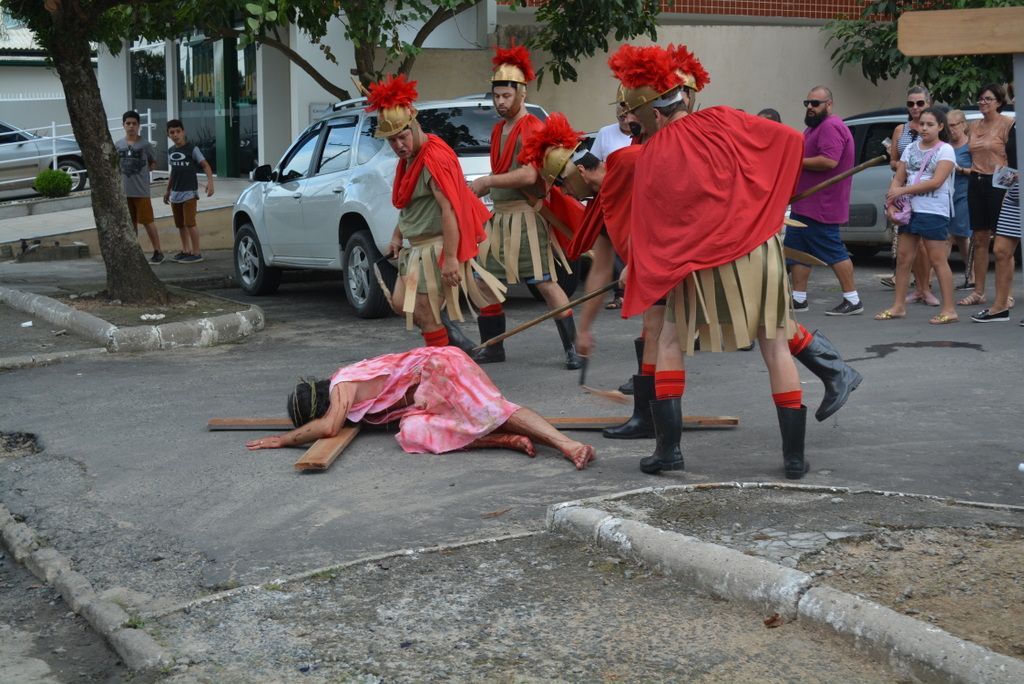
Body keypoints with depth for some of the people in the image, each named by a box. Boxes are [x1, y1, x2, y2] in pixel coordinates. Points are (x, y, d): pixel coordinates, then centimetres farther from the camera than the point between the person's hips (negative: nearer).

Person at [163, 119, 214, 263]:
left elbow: (205, 166, -10)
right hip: (175, 194, 6)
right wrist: (168, 191, 25)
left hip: (189, 192, -6)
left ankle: (196, 253, -6)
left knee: (190, 223, -11)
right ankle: (185, 251, 20)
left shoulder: (192, 149, -6)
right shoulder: (171, 152, 12)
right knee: (180, 224, 10)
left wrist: (210, 181, -24)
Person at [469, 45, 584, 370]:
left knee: (545, 283, -11)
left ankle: (572, 349, -7)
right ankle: (492, 347, 21)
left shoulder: (531, 128, -10)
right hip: (499, 216, 9)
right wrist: (476, 191, 13)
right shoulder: (498, 130, 17)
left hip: (526, 216, -9)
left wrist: (487, 181, -20)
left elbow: (528, 175, -23)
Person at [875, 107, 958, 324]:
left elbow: (936, 182, -16)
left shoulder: (945, 150, -5)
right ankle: (899, 306, 13)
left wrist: (903, 190, -17)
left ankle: (949, 309, -1)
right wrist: (891, 202, -7)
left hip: (934, 212, -6)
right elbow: (898, 179, 10)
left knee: (937, 259, -5)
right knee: (903, 258, 6)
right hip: (910, 209, 6)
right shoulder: (911, 148, 12)